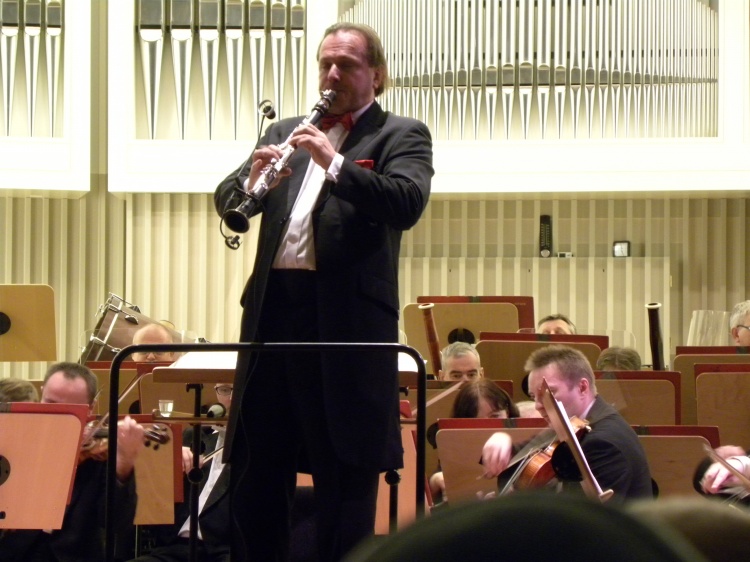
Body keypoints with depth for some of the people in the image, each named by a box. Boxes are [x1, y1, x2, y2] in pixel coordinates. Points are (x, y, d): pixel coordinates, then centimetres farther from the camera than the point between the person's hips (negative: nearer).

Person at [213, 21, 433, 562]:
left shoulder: (401, 136, 4)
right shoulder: (285, 133, 20)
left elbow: (407, 204, -14)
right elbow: (226, 200, 12)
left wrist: (333, 162, -24)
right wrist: (253, 179, -10)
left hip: (347, 315, -5)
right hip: (273, 309, 5)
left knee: (344, 474, -2)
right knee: (256, 467, 9)